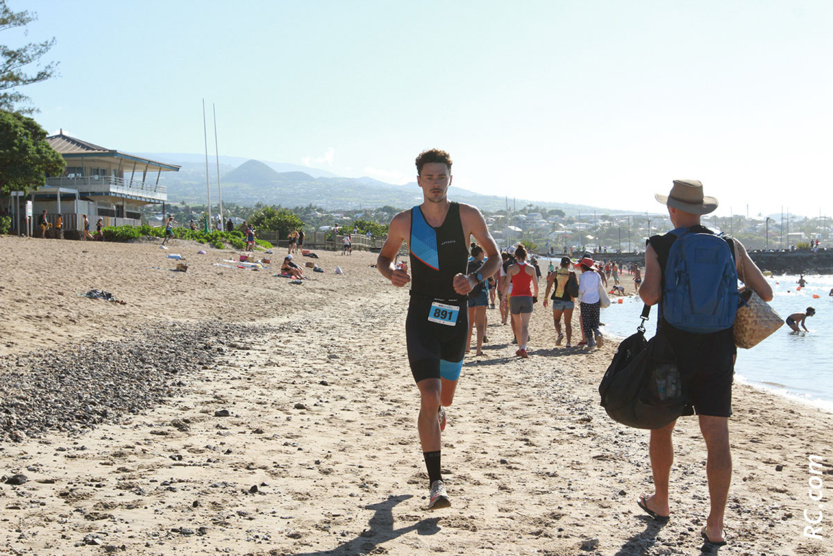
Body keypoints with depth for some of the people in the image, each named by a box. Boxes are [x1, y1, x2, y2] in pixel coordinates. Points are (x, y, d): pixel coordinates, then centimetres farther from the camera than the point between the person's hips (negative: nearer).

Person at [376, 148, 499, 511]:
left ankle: (432, 433, 50)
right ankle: (435, 482, -12)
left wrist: (475, 280, -13)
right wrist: (391, 273, -10)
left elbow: (494, 256, 7)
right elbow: (384, 256, 14)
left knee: (443, 401, 15)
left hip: (456, 317, 2)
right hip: (421, 316, -2)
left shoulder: (468, 217, -2)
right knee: (430, 396, -18)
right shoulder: (404, 222, -2)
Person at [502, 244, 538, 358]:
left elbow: (507, 284, -8)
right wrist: (535, 296, 24)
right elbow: (536, 285, 6)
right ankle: (523, 348, -22)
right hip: (527, 297, 0)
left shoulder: (511, 268, -2)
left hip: (514, 298, 0)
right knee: (525, 326, -4)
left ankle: (520, 348, 26)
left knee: (518, 325, 16)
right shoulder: (531, 268, 1)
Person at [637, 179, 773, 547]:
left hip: (673, 352, -2)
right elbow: (765, 293, 5)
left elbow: (650, 295, -18)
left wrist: (641, 288, 4)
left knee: (661, 426, 17)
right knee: (717, 436, 1)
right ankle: (715, 525, -2)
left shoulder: (658, 247, -5)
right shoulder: (730, 247, 4)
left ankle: (660, 502, 32)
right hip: (719, 351, 2)